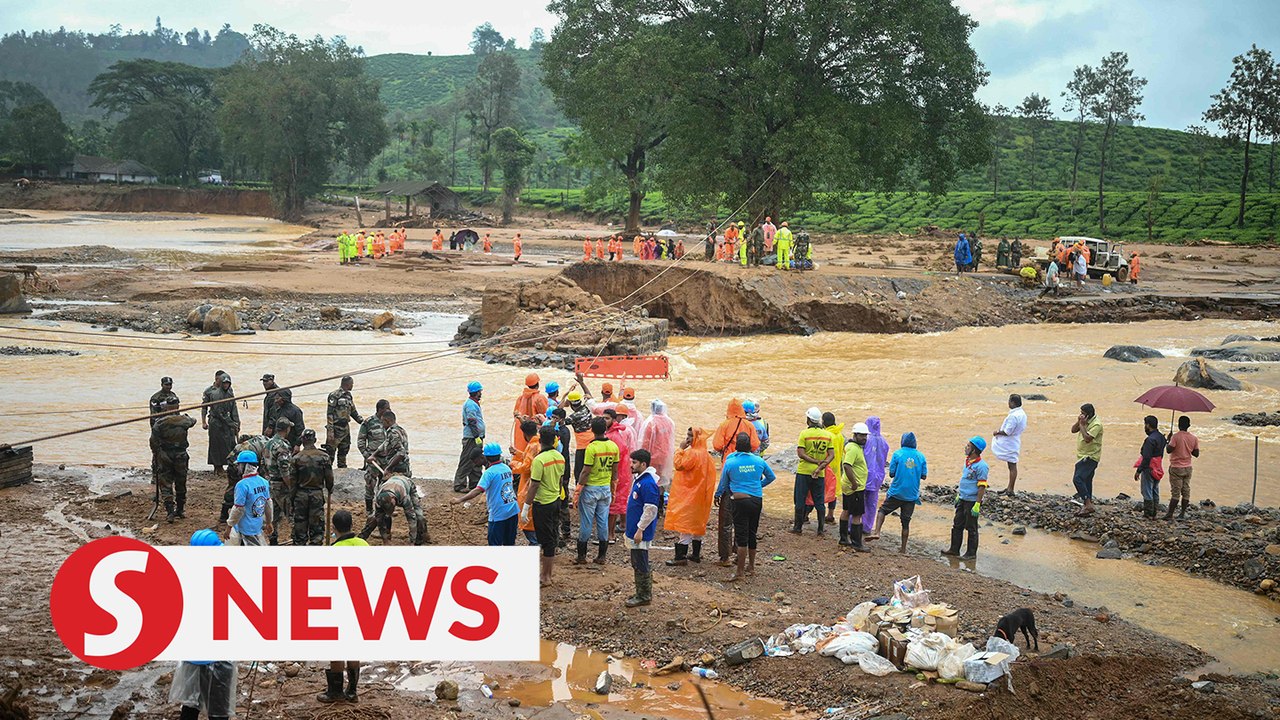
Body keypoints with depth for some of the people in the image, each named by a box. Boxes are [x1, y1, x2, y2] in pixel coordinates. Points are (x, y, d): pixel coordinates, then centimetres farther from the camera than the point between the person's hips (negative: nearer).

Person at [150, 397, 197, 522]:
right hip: (181, 456, 2)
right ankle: (180, 510, 25)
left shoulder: (159, 423, -10)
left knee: (165, 485, 2)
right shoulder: (184, 420, -3)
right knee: (181, 484, 16)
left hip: (164, 457, -2)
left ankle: (169, 512, -8)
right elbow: (193, 421, 22)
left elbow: (154, 442, -8)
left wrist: (154, 456, 5)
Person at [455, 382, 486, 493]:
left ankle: (474, 483, 23)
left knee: (477, 461, 15)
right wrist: (477, 437, -20)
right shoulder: (470, 404, -16)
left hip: (476, 437, 11)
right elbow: (472, 422, -20)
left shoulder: (473, 403, 17)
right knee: (466, 462, -6)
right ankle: (459, 485, -3)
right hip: (471, 438, -10)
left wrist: (480, 436, 22)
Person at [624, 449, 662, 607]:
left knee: (641, 565, -1)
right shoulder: (639, 480, 11)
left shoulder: (648, 483, -21)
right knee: (637, 564, 17)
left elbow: (650, 510, -24)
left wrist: (640, 529, -21)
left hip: (641, 533, -10)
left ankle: (644, 596, 7)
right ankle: (642, 593, 25)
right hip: (634, 530, 10)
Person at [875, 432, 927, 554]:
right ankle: (903, 549, 16)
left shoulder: (897, 454, -7)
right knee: (906, 521, 11)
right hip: (912, 495, 3)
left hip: (896, 492, -3)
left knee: (882, 511, 16)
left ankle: (877, 532, -4)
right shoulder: (921, 456, 0)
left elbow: (891, 474, -6)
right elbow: (924, 476, 4)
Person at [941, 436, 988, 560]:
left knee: (971, 528, 4)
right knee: (957, 525, 15)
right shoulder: (967, 461, 8)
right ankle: (954, 549, 27)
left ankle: (971, 553, 16)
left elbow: (982, 487, -20)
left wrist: (977, 505, -21)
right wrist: (958, 495, 21)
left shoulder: (981, 466, -19)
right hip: (962, 499, 8)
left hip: (972, 501, -8)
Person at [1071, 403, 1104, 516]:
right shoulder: (1085, 421, 11)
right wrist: (1079, 422, -6)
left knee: (1077, 479, -18)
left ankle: (1088, 504, -17)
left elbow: (1087, 438, -26)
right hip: (1084, 456, 10)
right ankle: (1087, 506, 17)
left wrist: (1082, 425, -19)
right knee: (1086, 481, 12)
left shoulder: (1096, 424, -18)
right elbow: (1073, 430, 11)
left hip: (1090, 457, -10)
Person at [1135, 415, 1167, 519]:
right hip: (1158, 469, 9)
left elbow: (1146, 458, -22)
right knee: (1155, 492, 15)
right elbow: (1161, 454, 13)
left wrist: (1138, 471, -18)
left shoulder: (1150, 439, -20)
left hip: (1149, 468, -9)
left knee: (1147, 492, -1)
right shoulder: (1161, 437, 8)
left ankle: (1148, 514, 2)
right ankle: (1155, 513, 21)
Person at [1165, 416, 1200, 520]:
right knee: (1186, 491, 11)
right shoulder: (1194, 438, 1)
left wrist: (1168, 440, -2)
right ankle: (1183, 513, 14)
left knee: (1175, 492, -5)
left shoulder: (1175, 436, -16)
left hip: (1176, 468, -5)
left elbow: (1169, 450, -18)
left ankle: (1170, 514, -8)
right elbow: (1196, 454, 4)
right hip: (1188, 468, 5)